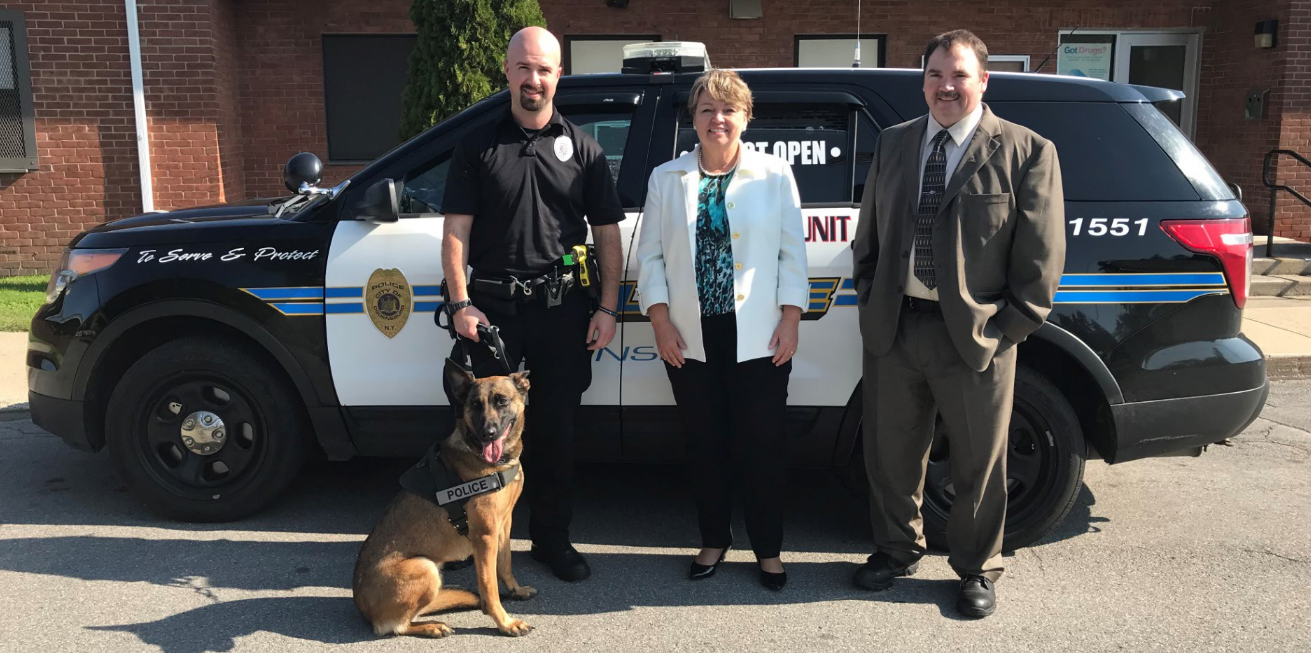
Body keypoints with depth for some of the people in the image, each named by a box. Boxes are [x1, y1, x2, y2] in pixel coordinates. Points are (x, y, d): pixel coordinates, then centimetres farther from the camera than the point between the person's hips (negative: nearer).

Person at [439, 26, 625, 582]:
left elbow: (607, 233, 7)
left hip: (562, 307, 1)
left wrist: (608, 307, -1)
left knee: (556, 427, 7)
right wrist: (460, 303, -8)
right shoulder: (478, 146, 6)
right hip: (493, 307, 0)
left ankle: (552, 536, 22)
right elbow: (456, 229, 2)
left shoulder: (582, 148, 8)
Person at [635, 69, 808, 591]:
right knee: (705, 444, 10)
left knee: (763, 445, 4)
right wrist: (660, 319, -3)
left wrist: (790, 320, -4)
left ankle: (768, 548, 21)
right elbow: (651, 254, 7)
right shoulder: (666, 179, 8)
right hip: (690, 338, 2)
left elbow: (792, 253, 3)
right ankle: (714, 540, 28)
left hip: (758, 338, -1)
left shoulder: (774, 175, 5)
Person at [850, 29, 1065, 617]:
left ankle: (977, 570, 32)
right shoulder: (893, 143, 9)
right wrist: (870, 302, 5)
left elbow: (1041, 255, -6)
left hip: (975, 337, -3)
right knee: (889, 455, 16)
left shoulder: (1027, 152, -4)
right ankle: (897, 550, 38)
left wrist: (1008, 329, -10)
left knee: (978, 465, 11)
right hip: (892, 330, 4)